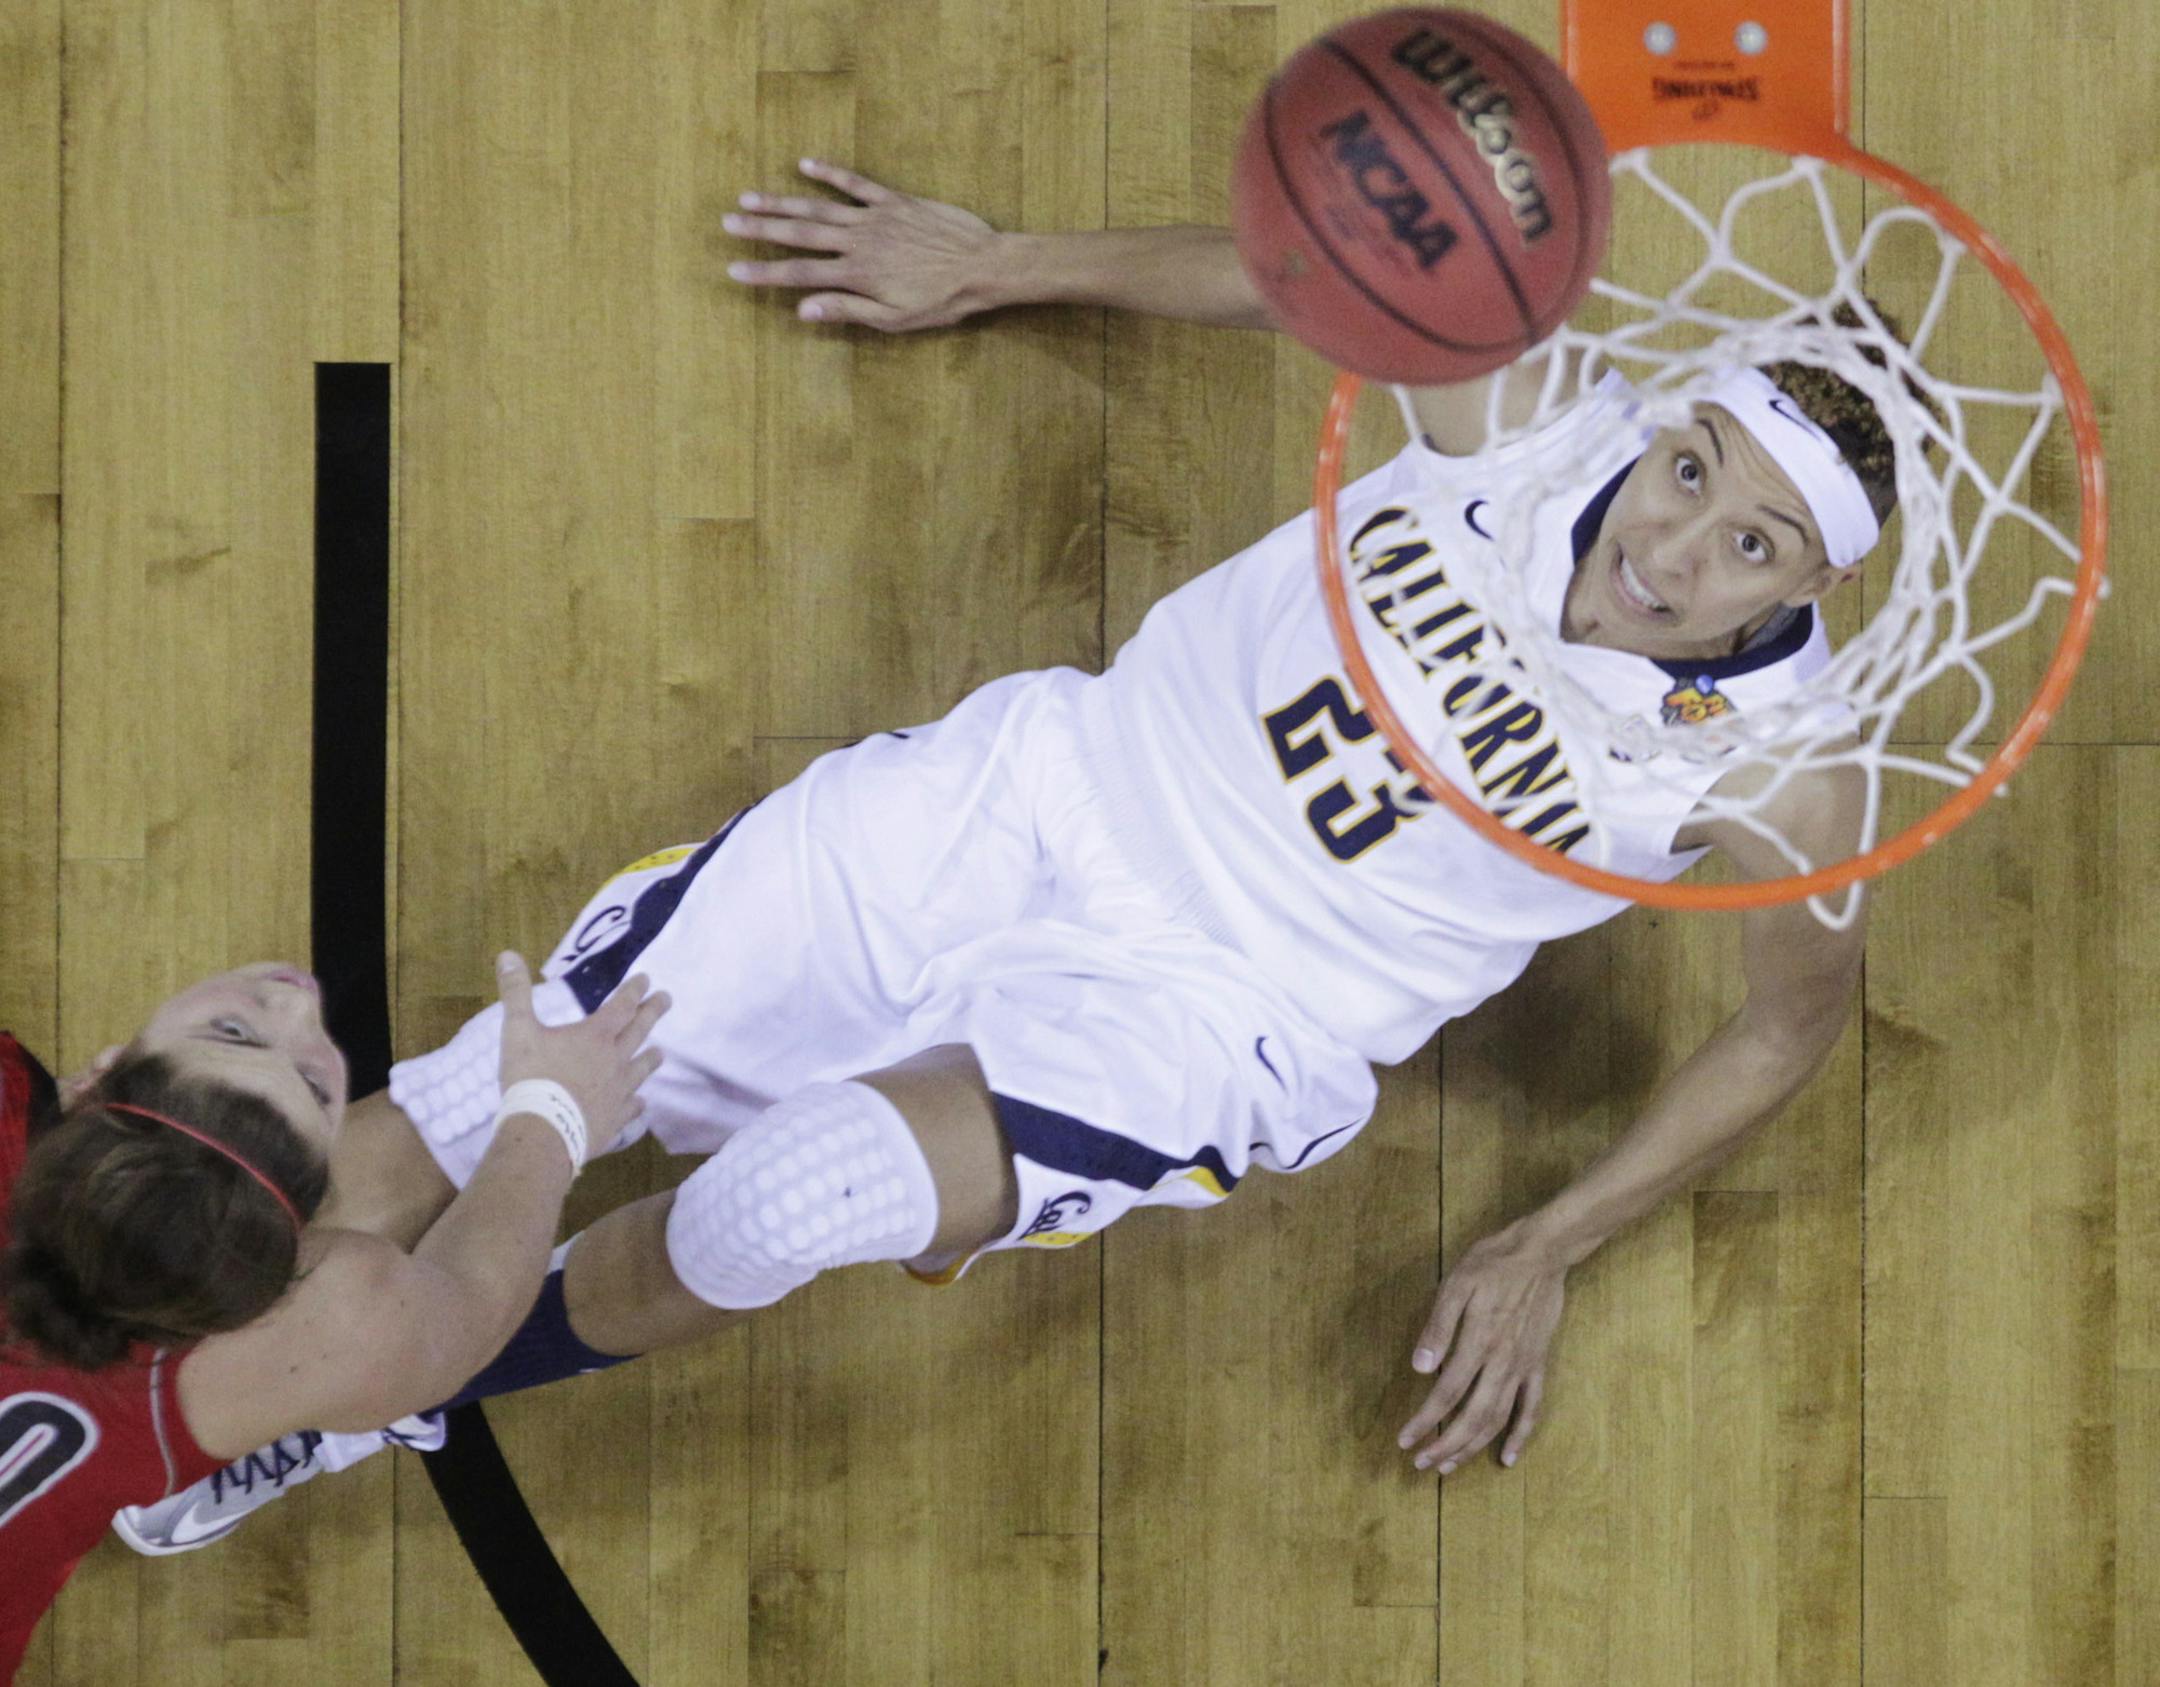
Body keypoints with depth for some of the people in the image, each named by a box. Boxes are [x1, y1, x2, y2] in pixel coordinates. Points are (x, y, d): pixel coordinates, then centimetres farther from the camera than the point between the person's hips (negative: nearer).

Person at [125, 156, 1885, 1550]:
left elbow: (1796, 1016, 2)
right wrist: (1000, 266, 15)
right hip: (1044, 797, 4)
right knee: (483, 1102, -3)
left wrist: (1549, 1251, 3)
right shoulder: (1526, 400, -10)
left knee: (785, 1202, -29)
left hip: (1206, 1020, -3)